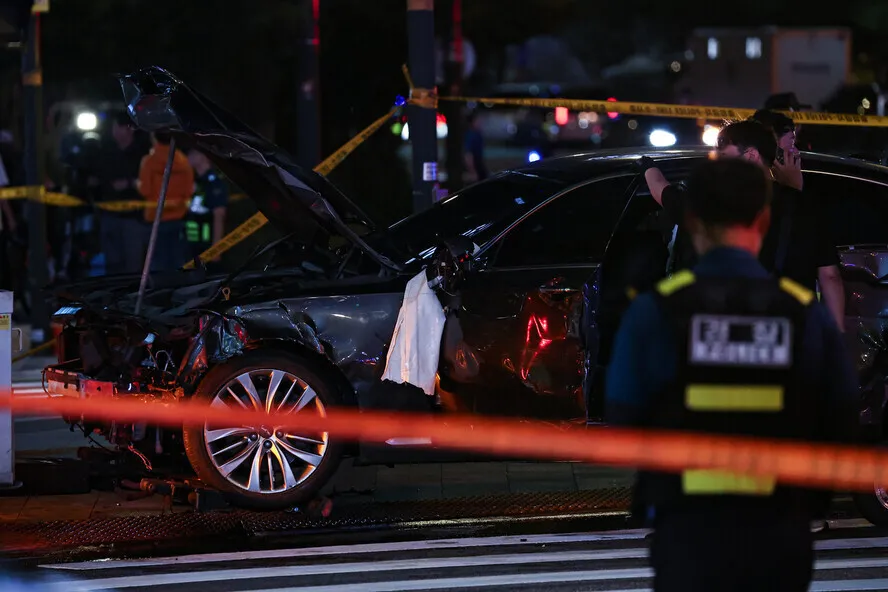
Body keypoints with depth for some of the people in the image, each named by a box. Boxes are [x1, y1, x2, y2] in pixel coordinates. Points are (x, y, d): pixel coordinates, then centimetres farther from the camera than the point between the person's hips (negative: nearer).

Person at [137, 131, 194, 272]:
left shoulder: (149, 160, -12)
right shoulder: (183, 160, -1)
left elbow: (145, 190, -13)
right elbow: (189, 189, 2)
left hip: (157, 218, -3)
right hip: (179, 217, 3)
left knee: (158, 263, 2)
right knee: (178, 261, 8)